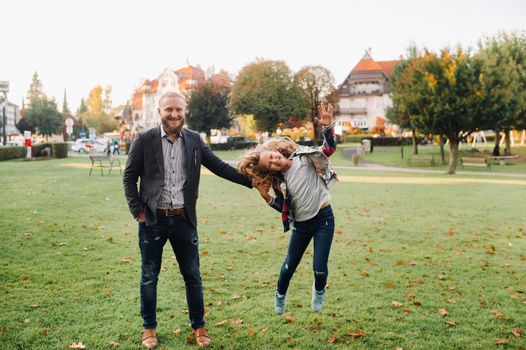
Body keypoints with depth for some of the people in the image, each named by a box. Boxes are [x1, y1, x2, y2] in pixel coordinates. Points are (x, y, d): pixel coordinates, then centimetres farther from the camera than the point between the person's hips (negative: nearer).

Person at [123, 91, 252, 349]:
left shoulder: (194, 140, 3)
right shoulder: (144, 140, -4)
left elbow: (219, 166, 5)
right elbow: (129, 177, 0)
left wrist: (252, 180, -1)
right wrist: (138, 211, -7)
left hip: (184, 219, 2)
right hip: (152, 220, -1)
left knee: (192, 276, 9)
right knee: (149, 276, 11)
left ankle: (199, 326, 26)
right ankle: (149, 328, 29)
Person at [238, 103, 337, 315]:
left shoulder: (305, 157, -9)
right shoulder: (278, 182, -5)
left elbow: (329, 149, -12)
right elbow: (284, 209, -1)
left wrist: (328, 126, -28)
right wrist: (267, 198, -14)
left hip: (323, 218, -2)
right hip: (301, 224, 2)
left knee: (319, 268, -4)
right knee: (290, 265, 14)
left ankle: (319, 290, 33)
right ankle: (280, 295, 46)